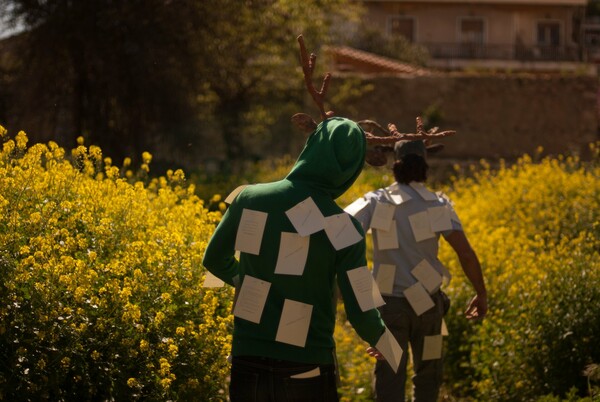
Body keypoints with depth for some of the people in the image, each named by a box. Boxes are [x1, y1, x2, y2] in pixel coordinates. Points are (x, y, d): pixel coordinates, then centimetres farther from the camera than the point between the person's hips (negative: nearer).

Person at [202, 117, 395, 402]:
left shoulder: (250, 199, -5)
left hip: (248, 360, 3)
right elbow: (360, 311, -7)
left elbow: (214, 260, 11)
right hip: (308, 369, -2)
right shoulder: (344, 230, -13)